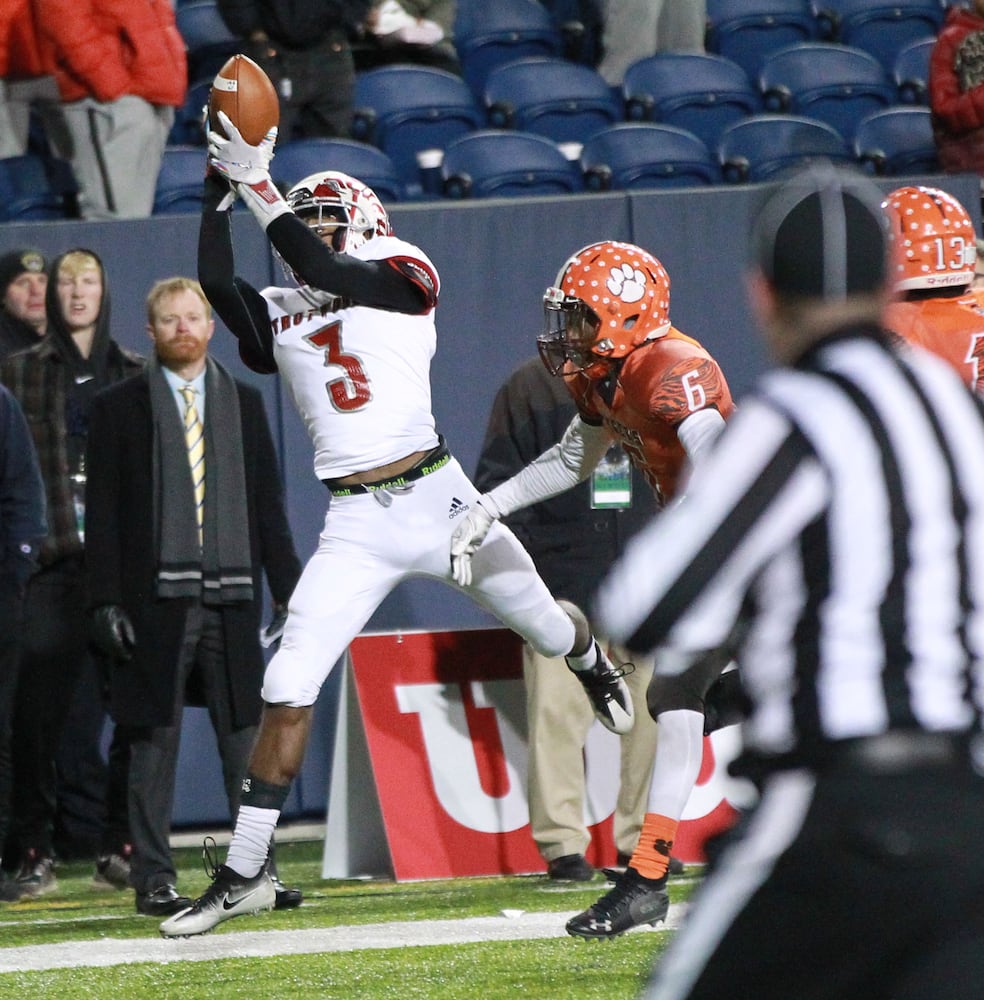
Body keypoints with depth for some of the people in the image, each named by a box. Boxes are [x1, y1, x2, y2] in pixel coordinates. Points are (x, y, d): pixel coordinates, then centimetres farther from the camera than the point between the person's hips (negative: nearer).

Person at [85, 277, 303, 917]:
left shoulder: (244, 403, 13)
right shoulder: (120, 409, 5)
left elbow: (268, 504, 14)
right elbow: (103, 514, 1)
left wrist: (289, 589, 7)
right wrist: (106, 602, -7)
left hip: (231, 598, 3)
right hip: (155, 599, -3)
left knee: (247, 740, 3)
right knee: (156, 741, -1)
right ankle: (154, 879, 3)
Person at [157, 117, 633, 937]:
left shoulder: (403, 280, 1)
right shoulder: (278, 319, 11)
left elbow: (324, 272, -16)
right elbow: (216, 283, -7)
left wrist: (256, 182, -16)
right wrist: (220, 183, -11)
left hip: (435, 497, -2)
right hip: (356, 524, 2)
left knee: (546, 626, 13)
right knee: (288, 688, -7)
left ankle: (594, 666, 54)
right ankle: (244, 874, -2)